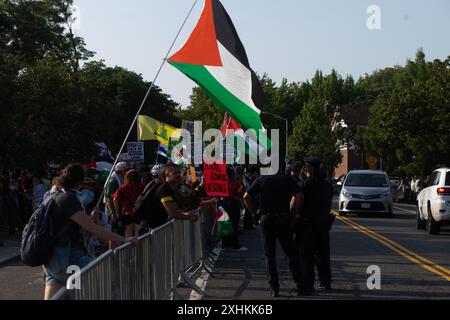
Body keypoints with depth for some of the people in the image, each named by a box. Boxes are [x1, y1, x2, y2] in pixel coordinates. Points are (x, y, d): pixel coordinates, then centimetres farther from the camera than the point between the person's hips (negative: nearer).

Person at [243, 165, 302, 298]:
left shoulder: (261, 179, 3)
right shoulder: (287, 178, 0)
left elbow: (246, 197, -3)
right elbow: (298, 196, -14)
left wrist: (254, 212, 5)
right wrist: (293, 212, -4)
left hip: (266, 219, 0)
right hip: (284, 220, 0)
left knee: (270, 255, 7)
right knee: (292, 253, 10)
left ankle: (274, 288, 3)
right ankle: (299, 284, 5)